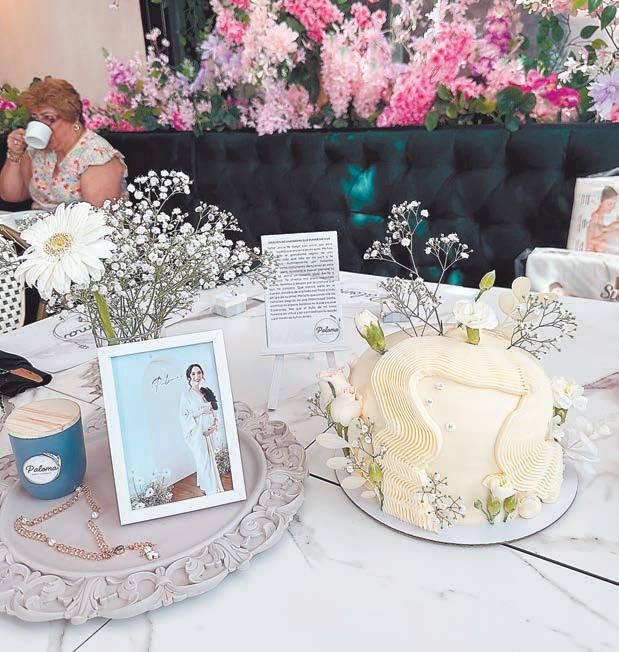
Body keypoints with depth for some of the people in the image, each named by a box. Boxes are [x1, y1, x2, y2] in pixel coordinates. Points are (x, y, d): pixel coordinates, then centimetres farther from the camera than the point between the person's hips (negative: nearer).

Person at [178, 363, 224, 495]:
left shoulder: (207, 392, 9)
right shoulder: (186, 395, -7)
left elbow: (214, 411, 13)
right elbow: (184, 417, -10)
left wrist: (214, 425, -4)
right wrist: (201, 411, -19)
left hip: (208, 433, 6)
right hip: (197, 433, -5)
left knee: (209, 460, 10)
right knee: (205, 462, -5)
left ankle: (205, 488, 23)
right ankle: (212, 491, 1)